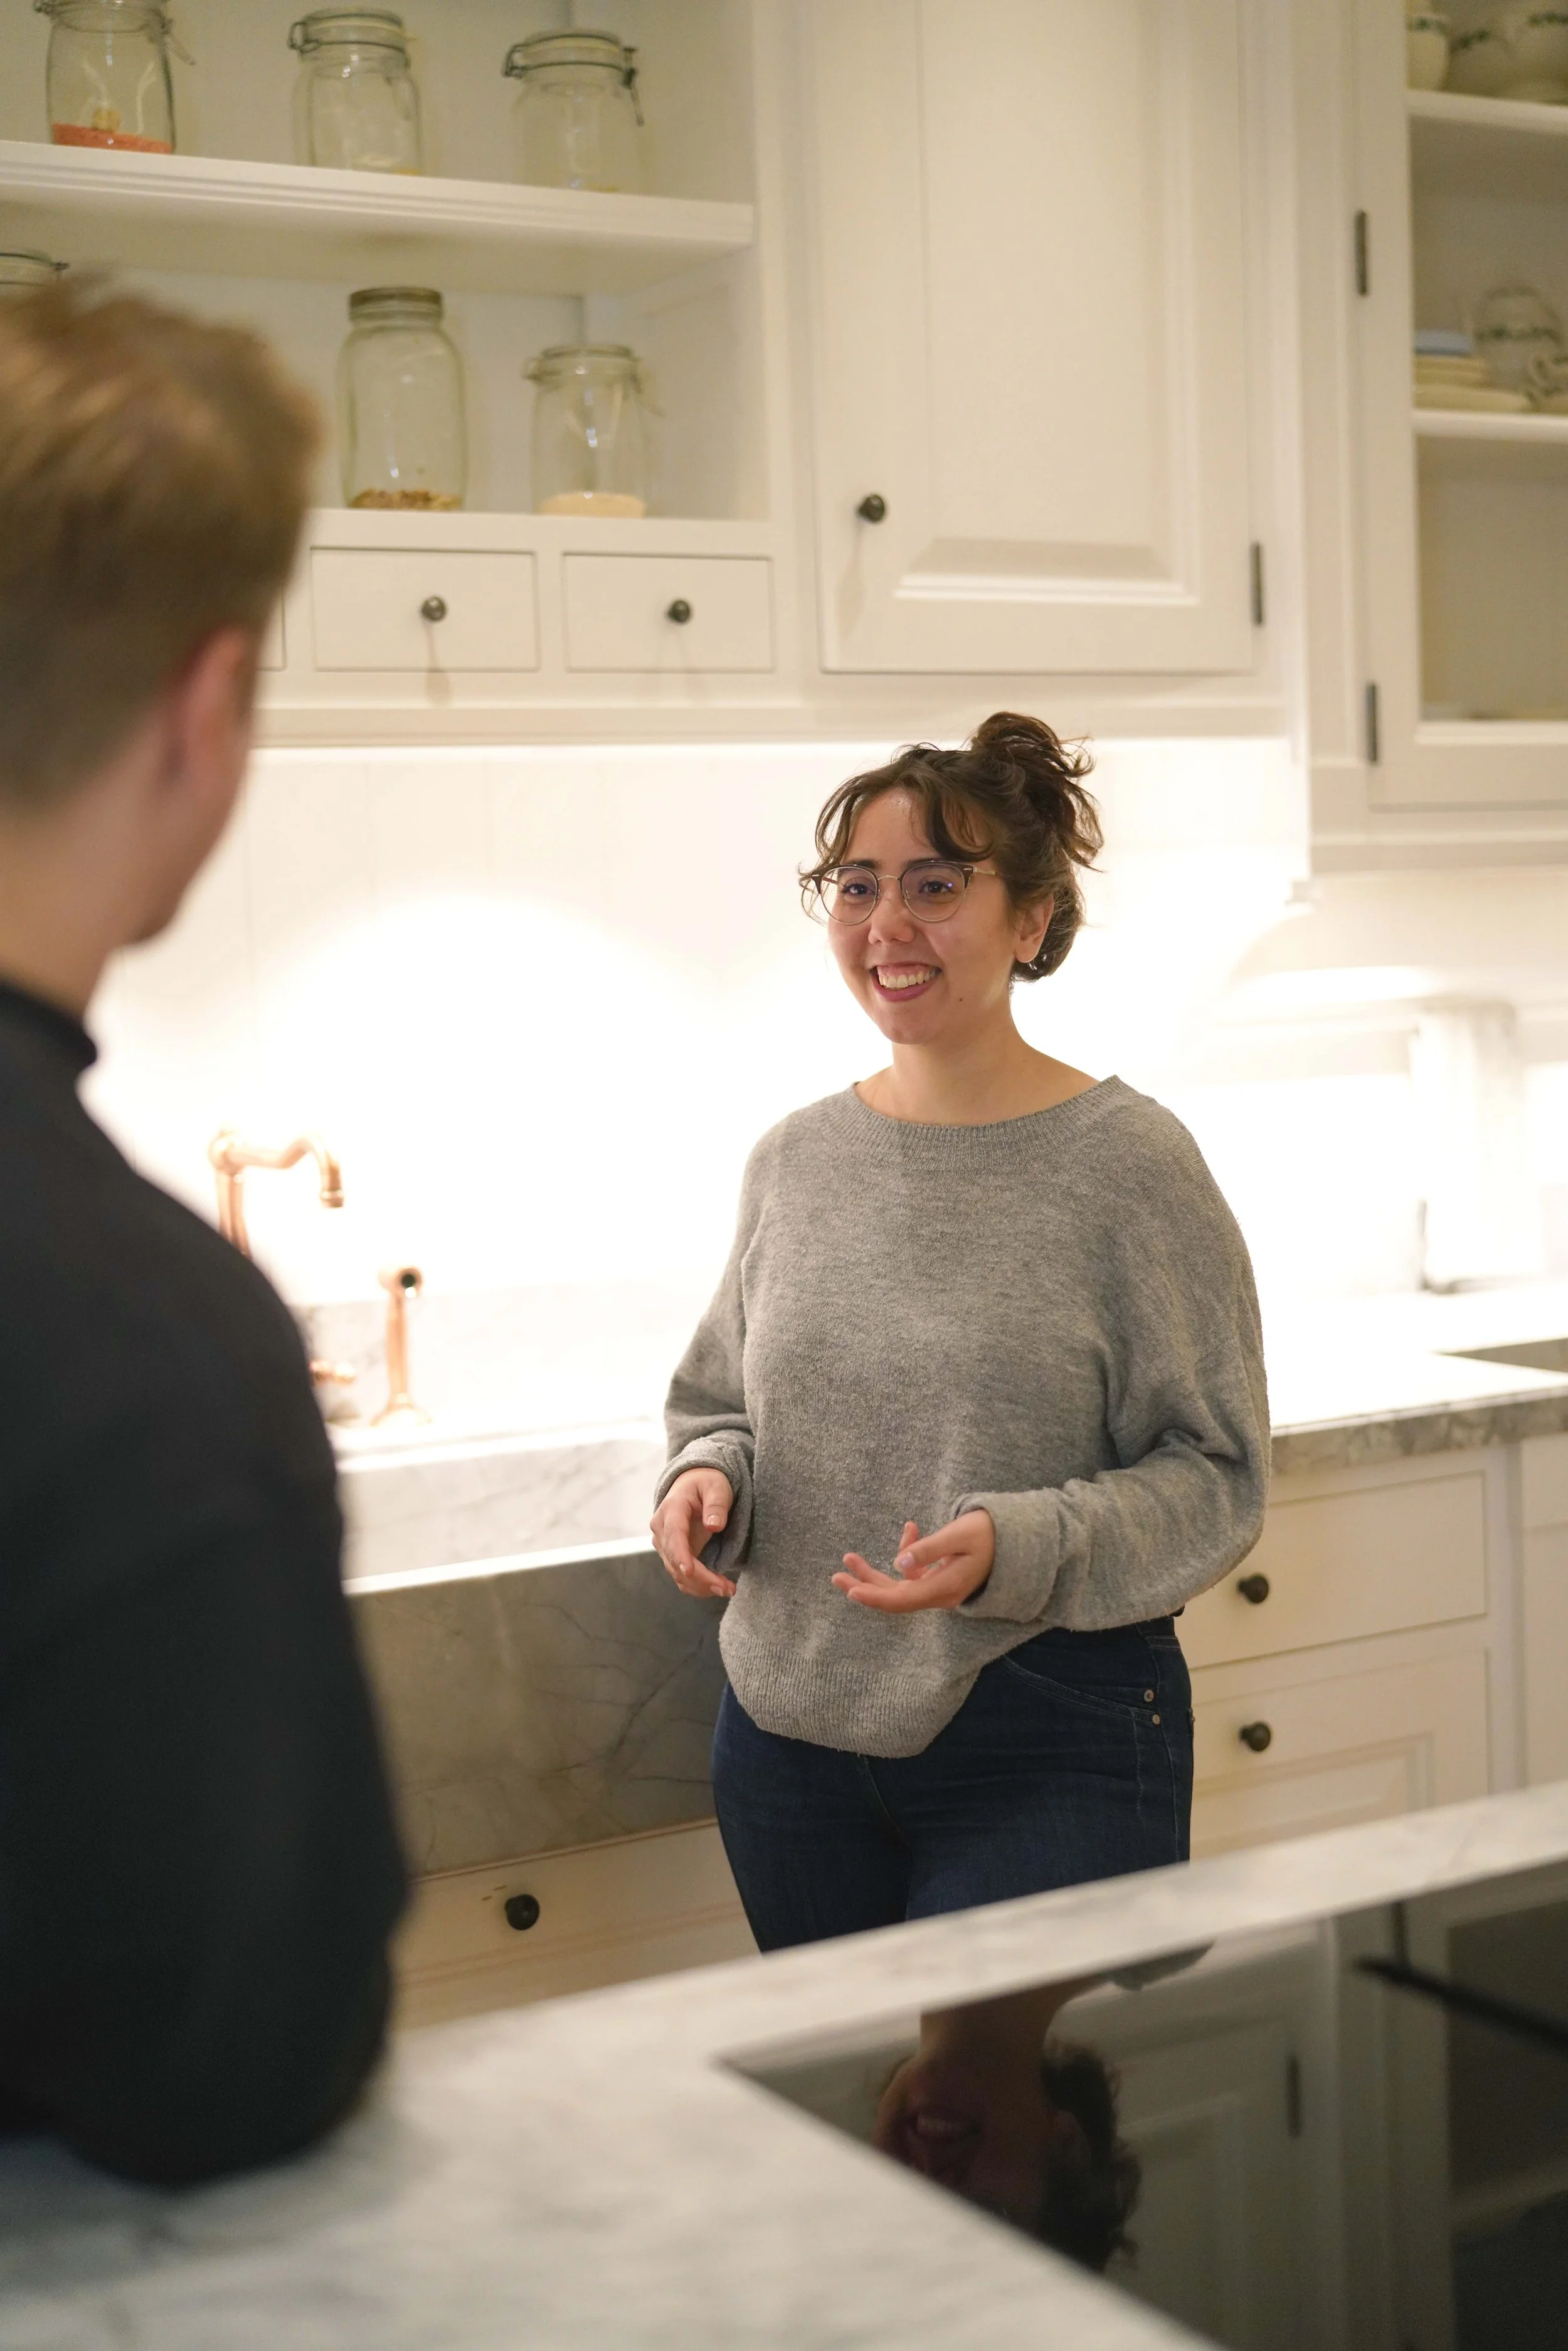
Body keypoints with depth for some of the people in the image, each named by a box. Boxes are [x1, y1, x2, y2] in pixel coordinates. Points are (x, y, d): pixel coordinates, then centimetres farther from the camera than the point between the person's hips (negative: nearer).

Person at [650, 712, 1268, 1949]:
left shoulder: (1128, 1162, -9)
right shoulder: (793, 1160, 5)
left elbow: (1215, 1476, -9)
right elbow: (720, 1398, 17)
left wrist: (1014, 1547, -23)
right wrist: (708, 1475, -5)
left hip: (1050, 1751, -4)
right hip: (792, 1740, 5)